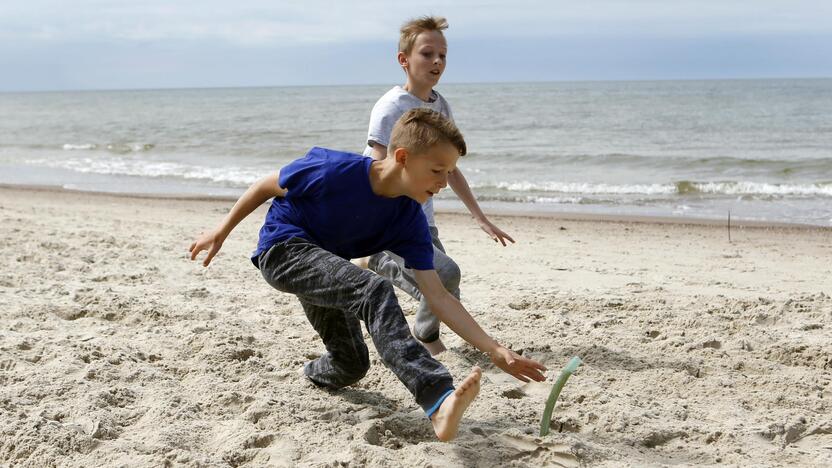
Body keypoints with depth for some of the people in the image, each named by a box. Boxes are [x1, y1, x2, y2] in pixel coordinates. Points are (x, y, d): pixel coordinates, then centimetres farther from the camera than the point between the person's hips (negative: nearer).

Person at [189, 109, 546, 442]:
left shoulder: (410, 222, -12)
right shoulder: (335, 170, -27)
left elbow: (437, 296, -14)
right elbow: (267, 186, -10)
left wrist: (494, 350, -20)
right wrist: (222, 231, -2)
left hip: (323, 269, 7)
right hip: (283, 248, -7)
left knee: (351, 365, 12)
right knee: (374, 291, -33)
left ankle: (315, 376, 52)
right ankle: (439, 403, -47)